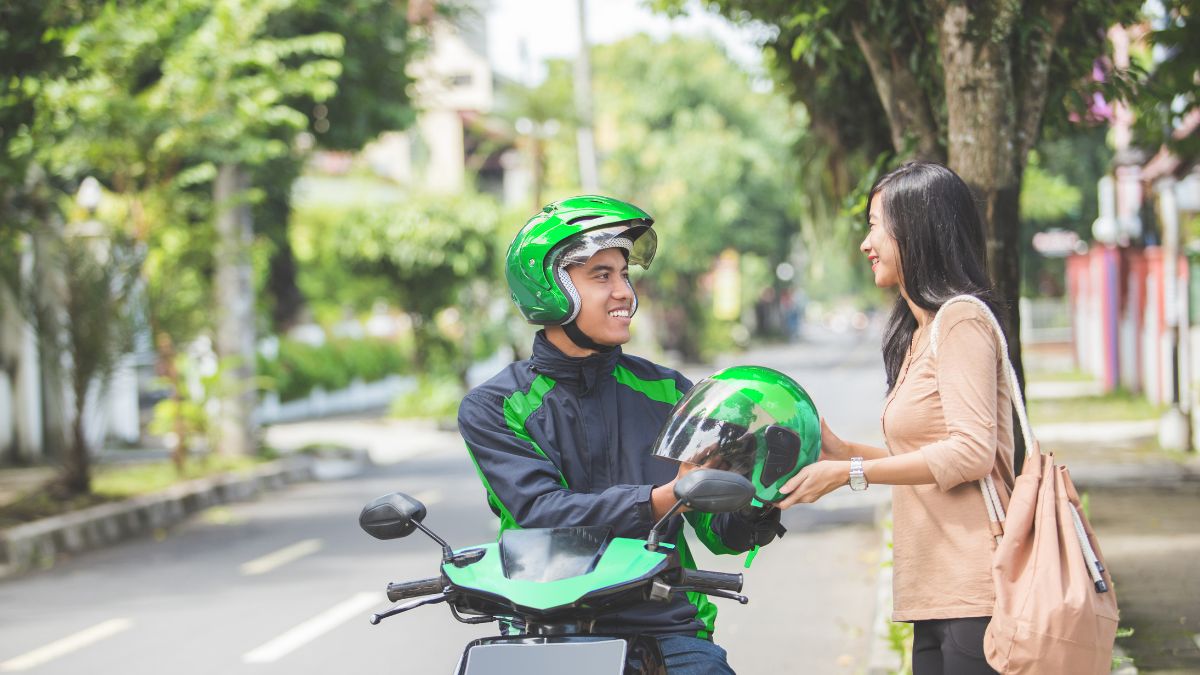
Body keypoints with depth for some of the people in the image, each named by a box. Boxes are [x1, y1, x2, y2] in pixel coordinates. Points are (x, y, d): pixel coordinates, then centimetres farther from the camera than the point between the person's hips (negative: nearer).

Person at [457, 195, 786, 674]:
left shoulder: (667, 392, 13)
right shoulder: (491, 408, 4)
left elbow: (721, 530, 12)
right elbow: (541, 512, -12)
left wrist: (759, 507, -12)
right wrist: (662, 501, -25)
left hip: (665, 630, 2)